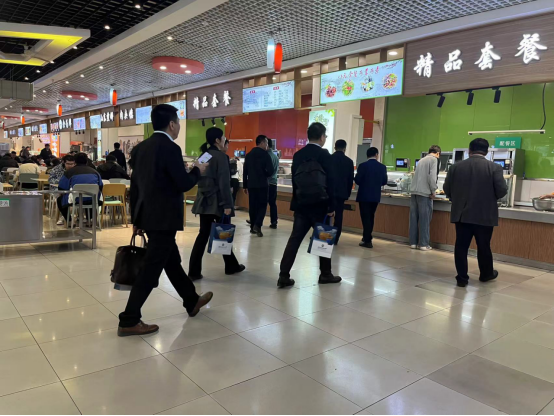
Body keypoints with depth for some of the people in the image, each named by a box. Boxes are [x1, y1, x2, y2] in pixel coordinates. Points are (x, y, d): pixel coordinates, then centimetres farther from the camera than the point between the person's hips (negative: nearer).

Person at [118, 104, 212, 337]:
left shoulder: (141, 148, 9)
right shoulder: (170, 148, -16)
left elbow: (134, 187, 11)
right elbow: (184, 184, -17)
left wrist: (137, 220, 17)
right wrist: (197, 171, 4)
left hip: (148, 215, 9)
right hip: (163, 218, -9)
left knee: (172, 260, 20)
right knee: (151, 269, -1)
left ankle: (192, 301, 36)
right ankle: (129, 321, 6)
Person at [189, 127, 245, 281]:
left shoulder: (203, 155, 11)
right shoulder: (221, 156, -12)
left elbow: (201, 179, 15)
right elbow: (223, 182, -18)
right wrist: (227, 204, -18)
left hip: (204, 201, 7)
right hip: (218, 202, -6)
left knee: (203, 235, 5)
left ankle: (194, 271, 1)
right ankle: (231, 266, 24)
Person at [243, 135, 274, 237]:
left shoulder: (248, 155, 8)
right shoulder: (265, 154, -9)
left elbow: (245, 171, 9)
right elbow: (270, 171, -14)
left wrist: (244, 186, 14)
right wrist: (265, 175, 9)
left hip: (251, 184, 5)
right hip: (262, 184, -5)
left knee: (252, 206, 10)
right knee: (262, 205, 1)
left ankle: (252, 226, 13)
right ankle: (257, 225, -13)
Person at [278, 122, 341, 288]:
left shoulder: (298, 155, 8)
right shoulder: (325, 155, -7)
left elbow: (294, 180, 11)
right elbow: (330, 182, -9)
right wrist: (332, 206, -4)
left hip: (301, 204, 5)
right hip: (319, 205, -4)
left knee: (295, 239, 4)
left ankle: (284, 276, 1)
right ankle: (325, 274, 21)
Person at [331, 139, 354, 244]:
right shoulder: (349, 161, 1)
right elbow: (351, 180, 4)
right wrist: (347, 194, 12)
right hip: (342, 192, 1)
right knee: (339, 216, 5)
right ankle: (335, 239, 7)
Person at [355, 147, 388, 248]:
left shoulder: (363, 166, -11)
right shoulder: (382, 167, -1)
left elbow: (357, 180, -10)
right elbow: (384, 181, 4)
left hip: (364, 195, -4)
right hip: (376, 196, 4)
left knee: (366, 218, 1)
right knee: (371, 217, 17)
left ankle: (367, 241, -1)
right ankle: (368, 238, 25)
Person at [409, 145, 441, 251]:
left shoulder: (422, 160, 20)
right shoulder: (434, 160, -2)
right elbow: (432, 176, -14)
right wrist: (433, 191, -5)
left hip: (414, 191, 7)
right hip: (425, 192, -7)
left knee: (414, 218, 9)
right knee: (425, 219, 0)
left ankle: (413, 242, 14)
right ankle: (424, 244, 3)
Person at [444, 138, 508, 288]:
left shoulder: (456, 167, -1)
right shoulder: (495, 168, -7)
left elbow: (447, 189, 3)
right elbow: (502, 191, -10)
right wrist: (490, 197, 11)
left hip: (461, 214, 1)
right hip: (485, 215, -1)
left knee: (461, 246, 6)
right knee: (484, 246, 13)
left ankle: (462, 278, 9)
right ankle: (486, 274, 32)